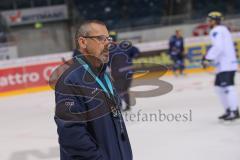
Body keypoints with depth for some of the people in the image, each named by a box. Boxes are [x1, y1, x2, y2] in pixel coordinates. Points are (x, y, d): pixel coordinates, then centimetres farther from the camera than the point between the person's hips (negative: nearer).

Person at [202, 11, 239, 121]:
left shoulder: (216, 31, -8)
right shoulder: (223, 29, 23)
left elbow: (218, 47, -22)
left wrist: (207, 58, -22)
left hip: (226, 65, -11)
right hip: (226, 64, 11)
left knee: (227, 86, -15)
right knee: (220, 86, 13)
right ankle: (228, 110, 13)